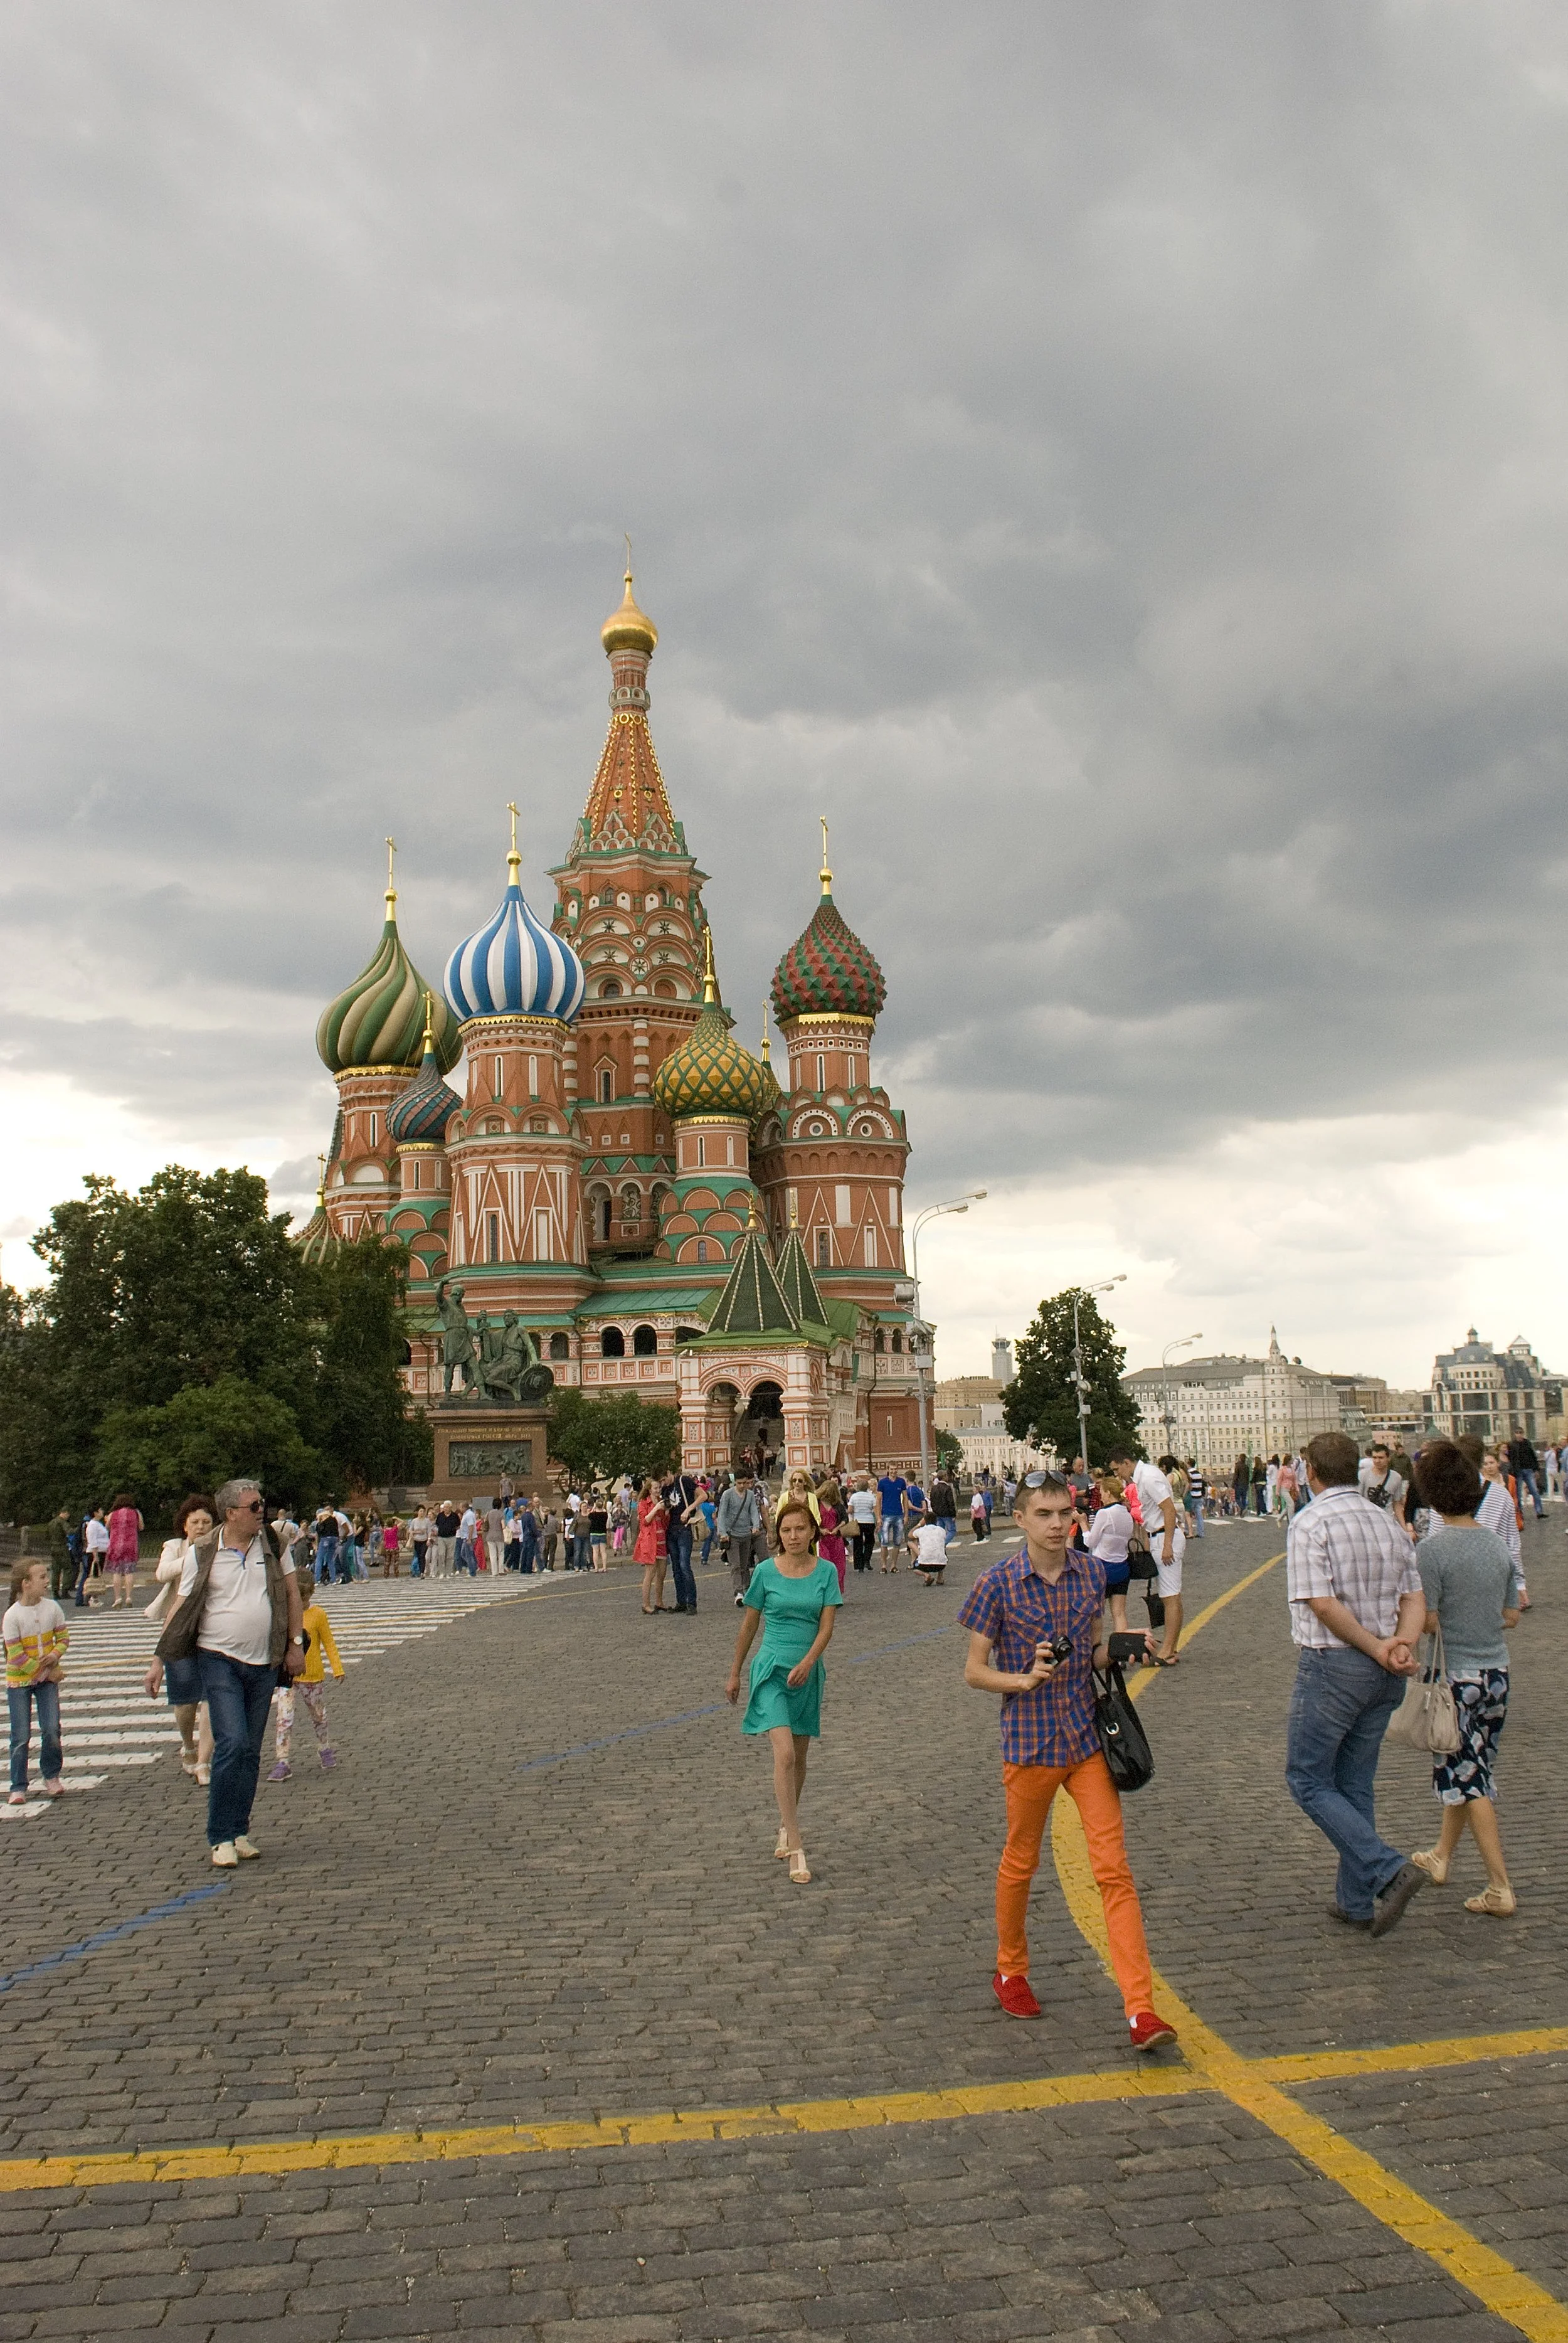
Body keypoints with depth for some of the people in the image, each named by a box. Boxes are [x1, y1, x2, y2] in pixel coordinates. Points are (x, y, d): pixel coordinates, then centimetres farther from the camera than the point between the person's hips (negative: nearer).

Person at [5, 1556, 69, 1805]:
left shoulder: (52, 1608, -6)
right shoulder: (12, 1616, -17)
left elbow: (63, 1637, 4)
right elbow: (17, 1657, -15)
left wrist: (55, 1655, -16)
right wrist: (48, 1672, -13)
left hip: (48, 1678, 3)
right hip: (19, 1681, -3)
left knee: (52, 1729, -5)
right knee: (21, 1736, 1)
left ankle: (52, 1776, 16)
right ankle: (18, 1787, 12)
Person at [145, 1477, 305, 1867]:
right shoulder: (202, 1553, -5)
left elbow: (292, 1593, 11)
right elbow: (182, 1609, -1)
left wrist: (295, 1644, 6)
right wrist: (159, 1660, -3)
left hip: (263, 1663, 3)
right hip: (219, 1660, -3)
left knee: (250, 1751, 8)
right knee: (232, 1743, -14)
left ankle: (239, 1831, 20)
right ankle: (220, 1838, -4)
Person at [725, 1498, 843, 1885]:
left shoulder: (826, 1572, -1)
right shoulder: (766, 1571, -4)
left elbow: (827, 1627, -6)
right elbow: (749, 1625, 6)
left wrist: (807, 1663, -23)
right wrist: (734, 1674, 12)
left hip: (808, 1673, 3)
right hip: (771, 1669, -3)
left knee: (799, 1757, 13)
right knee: (785, 1755, -17)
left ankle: (785, 1828, 36)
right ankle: (796, 1850, -15)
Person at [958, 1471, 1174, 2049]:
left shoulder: (1091, 1573, 2)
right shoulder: (998, 1583, -10)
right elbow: (974, 1671, -4)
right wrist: (1024, 1680, -22)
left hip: (1088, 1739, 3)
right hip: (1029, 1742, -2)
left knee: (1113, 1868, -4)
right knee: (1020, 1864, 14)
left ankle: (1141, 2009, -3)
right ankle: (1010, 1972, 38)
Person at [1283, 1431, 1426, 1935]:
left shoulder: (1311, 1522, -13)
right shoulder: (1388, 1522, 9)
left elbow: (1322, 1605, -21)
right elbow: (1414, 1597, 5)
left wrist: (1377, 1648, -13)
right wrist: (1403, 1643, -10)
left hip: (1332, 1664, -7)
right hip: (1383, 1674, 7)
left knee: (1308, 1780, 5)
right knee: (1356, 1784, 17)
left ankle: (1388, 1871, -9)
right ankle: (1356, 1902, 21)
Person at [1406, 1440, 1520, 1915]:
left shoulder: (1432, 1550, -18)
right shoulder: (1498, 1546, 2)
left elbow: (1428, 1622, -19)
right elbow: (1511, 1615, 9)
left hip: (1456, 1675, -6)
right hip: (1497, 1672, 6)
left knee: (1468, 1779, 1)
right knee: (1468, 1771, 19)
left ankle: (1501, 1888, 0)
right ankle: (1440, 1856, 35)